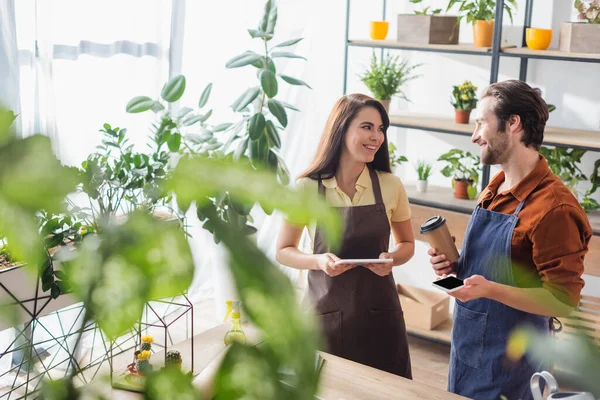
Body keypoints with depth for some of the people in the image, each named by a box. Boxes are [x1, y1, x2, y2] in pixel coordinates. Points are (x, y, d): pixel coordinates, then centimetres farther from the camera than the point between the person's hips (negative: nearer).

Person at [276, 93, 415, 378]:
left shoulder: (390, 186, -2)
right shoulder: (306, 188, -7)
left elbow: (407, 244, 11)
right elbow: (284, 251, 2)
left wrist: (391, 258, -10)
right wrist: (319, 260, -16)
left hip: (379, 313, 2)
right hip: (325, 311, -1)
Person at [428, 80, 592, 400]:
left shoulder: (553, 207, -23)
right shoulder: (494, 191, 4)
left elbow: (563, 301, -22)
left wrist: (489, 289, -31)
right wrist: (455, 267, -2)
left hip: (507, 364, -8)